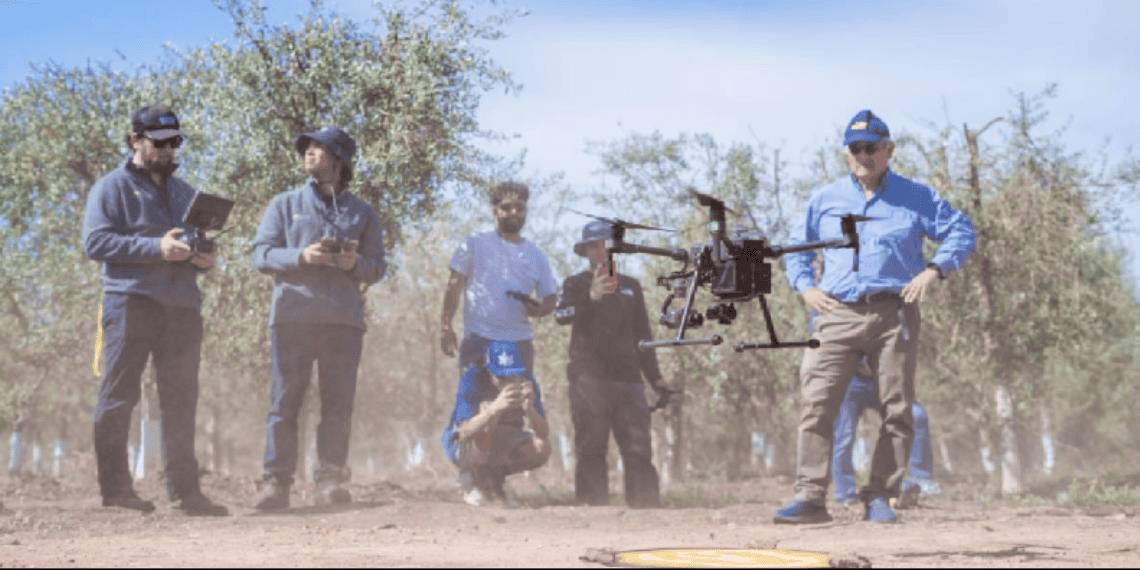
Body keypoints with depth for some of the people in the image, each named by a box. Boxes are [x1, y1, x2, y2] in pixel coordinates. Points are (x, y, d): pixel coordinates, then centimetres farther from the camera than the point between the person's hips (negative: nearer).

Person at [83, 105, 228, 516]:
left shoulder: (186, 193, 23)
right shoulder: (112, 188, 4)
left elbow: (200, 244, 28)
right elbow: (95, 242, -8)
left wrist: (204, 258, 2)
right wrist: (156, 248, -16)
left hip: (183, 305, 5)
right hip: (131, 301, -5)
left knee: (181, 400, 3)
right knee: (119, 395, -5)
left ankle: (184, 490, 6)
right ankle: (115, 486, -2)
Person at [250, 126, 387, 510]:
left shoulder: (363, 213, 17)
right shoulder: (285, 204, 15)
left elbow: (377, 267, 14)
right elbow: (261, 255, 6)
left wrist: (355, 264, -8)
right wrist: (302, 256, -11)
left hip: (344, 319, 1)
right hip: (293, 315, -1)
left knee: (338, 404, -2)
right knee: (284, 401, -4)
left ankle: (330, 481, 2)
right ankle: (276, 481, -2)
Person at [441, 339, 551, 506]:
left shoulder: (526, 383, -16)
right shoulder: (472, 380, -25)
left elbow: (544, 434, -22)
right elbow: (464, 432, -37)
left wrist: (529, 409, -43)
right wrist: (495, 408, -53)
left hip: (503, 448, 4)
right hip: (461, 448, -4)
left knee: (542, 449, -23)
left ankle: (495, 483, 5)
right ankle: (473, 482, -7)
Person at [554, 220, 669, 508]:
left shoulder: (631, 287, 23)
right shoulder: (576, 285, 11)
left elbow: (643, 336, 26)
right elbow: (561, 315, -11)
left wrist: (655, 378, 17)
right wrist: (590, 297, -29)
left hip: (628, 379, 3)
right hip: (589, 378, -3)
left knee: (639, 451, -5)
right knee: (591, 449, -7)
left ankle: (647, 508, -8)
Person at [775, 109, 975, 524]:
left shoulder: (916, 197, 10)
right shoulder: (824, 200, 17)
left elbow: (962, 232, 9)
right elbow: (796, 248, 24)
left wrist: (932, 271, -6)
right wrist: (805, 287, 6)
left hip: (894, 314, -1)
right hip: (838, 314, 1)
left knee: (897, 409, -1)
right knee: (816, 403, -12)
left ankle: (880, 497, 7)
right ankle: (810, 497, -11)